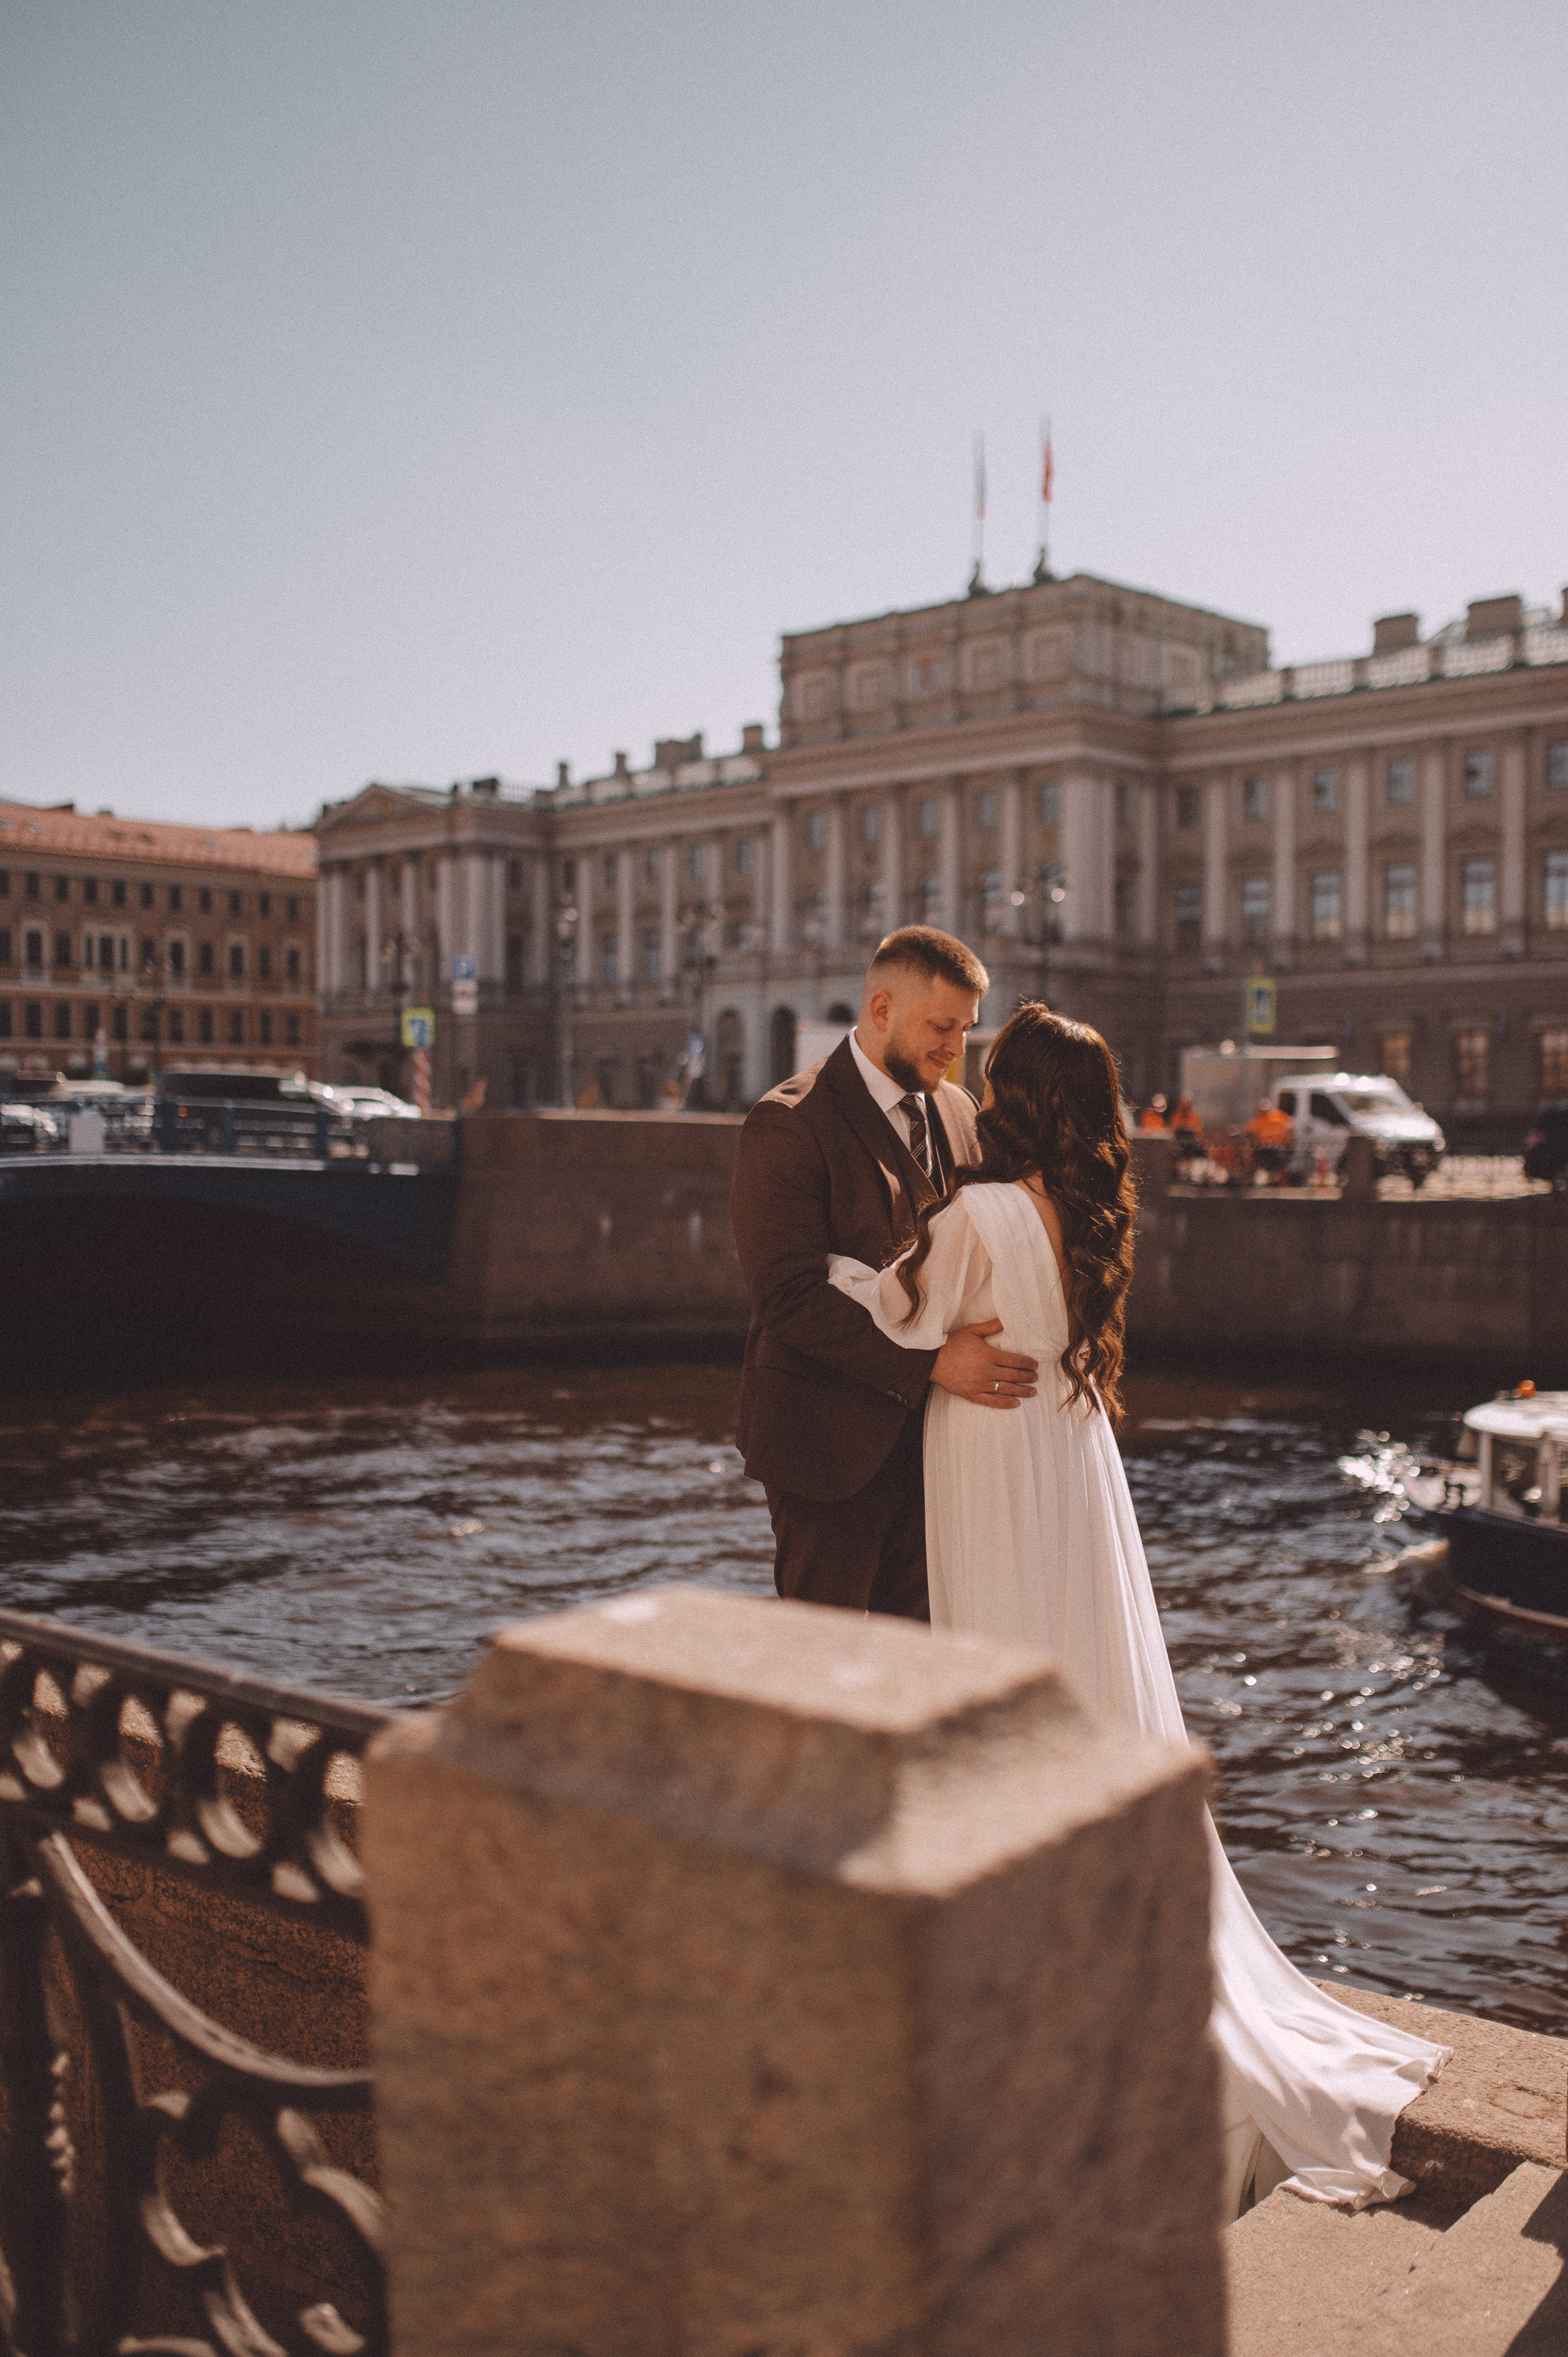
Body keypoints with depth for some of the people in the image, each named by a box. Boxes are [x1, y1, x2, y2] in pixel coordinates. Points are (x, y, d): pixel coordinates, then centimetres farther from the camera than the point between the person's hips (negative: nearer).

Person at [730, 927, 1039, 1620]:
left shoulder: (955, 1110, 9)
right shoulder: (789, 1123, -14)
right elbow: (789, 1297, -21)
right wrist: (930, 1364, -26)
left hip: (929, 1433, 7)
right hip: (833, 1439, -6)